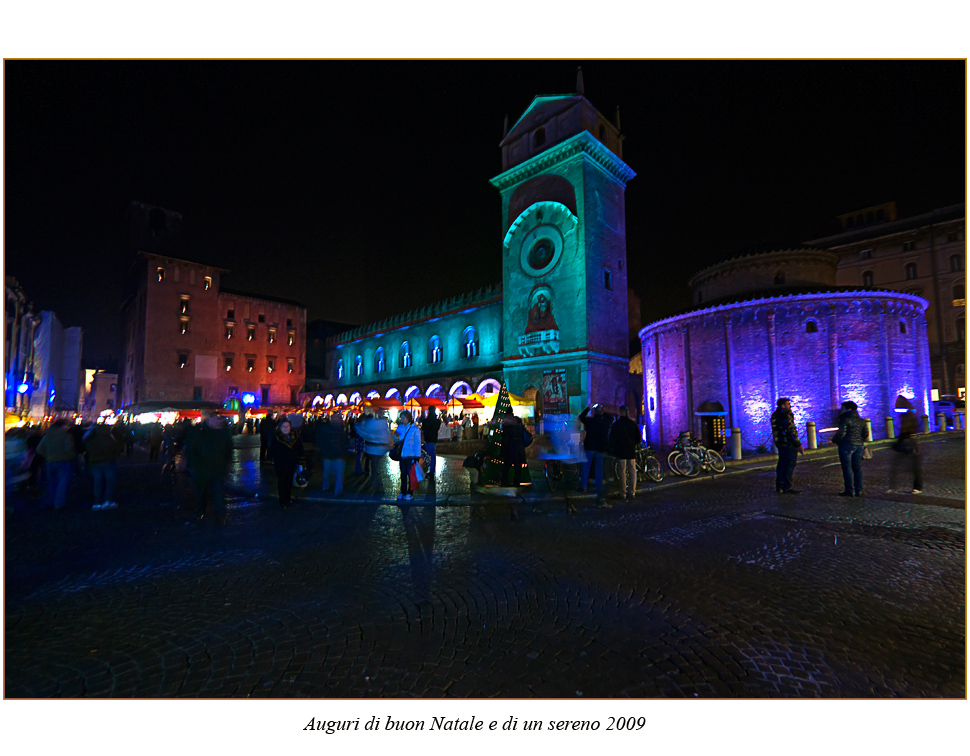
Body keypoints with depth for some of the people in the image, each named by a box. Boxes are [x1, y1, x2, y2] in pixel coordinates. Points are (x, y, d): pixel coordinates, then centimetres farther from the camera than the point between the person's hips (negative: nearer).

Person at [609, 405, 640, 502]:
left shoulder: (616, 424, -5)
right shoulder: (633, 424, 3)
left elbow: (612, 438, -3)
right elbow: (638, 438, 9)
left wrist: (611, 449, 9)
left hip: (621, 451, -2)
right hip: (631, 451, 3)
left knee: (622, 472, 2)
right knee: (632, 471, 8)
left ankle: (623, 494, 6)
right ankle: (632, 492, 8)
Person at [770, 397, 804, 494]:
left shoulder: (775, 415, 14)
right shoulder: (785, 416, -16)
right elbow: (791, 431, -18)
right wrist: (798, 445, -15)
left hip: (780, 443, 10)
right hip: (788, 443, -10)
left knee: (782, 464, 13)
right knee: (790, 464, -6)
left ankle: (779, 486, 17)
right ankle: (787, 487, -4)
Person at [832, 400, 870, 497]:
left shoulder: (845, 419, -12)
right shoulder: (861, 420, 12)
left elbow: (841, 433, -18)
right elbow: (866, 434, 14)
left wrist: (834, 440, -2)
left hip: (846, 445, -7)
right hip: (859, 445, 7)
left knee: (847, 468, -2)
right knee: (857, 468, 12)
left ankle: (849, 490, -1)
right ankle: (858, 490, 13)